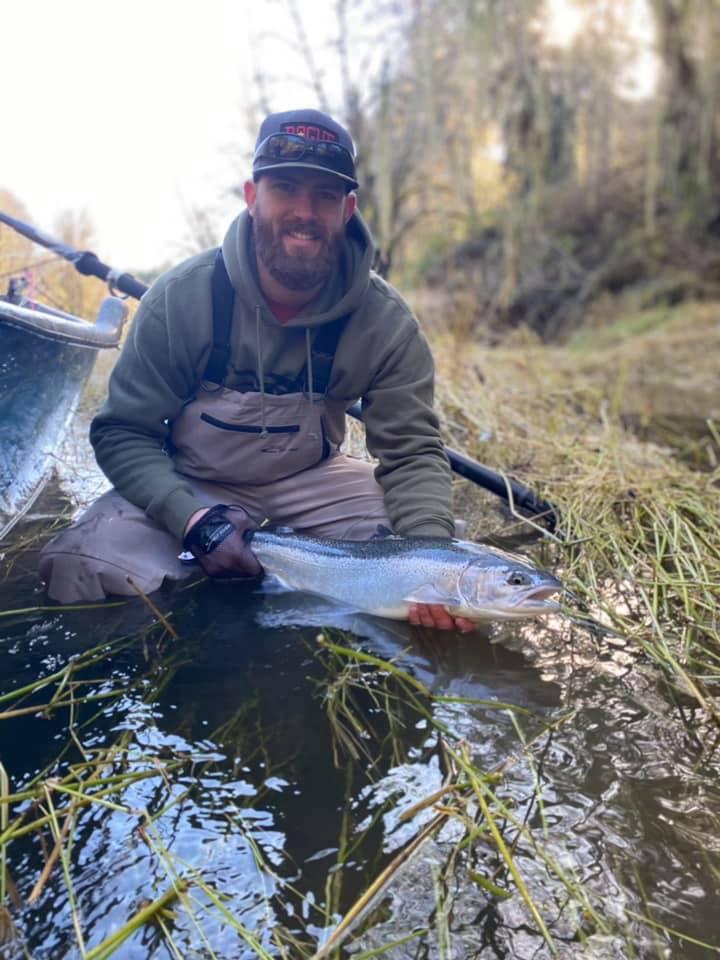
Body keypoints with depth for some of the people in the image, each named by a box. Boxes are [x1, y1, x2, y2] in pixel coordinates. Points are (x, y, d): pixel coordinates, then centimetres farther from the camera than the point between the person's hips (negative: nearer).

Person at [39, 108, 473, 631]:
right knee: (81, 569, -25)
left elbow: (413, 451, -15)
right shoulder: (182, 296, -18)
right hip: (187, 486, -1)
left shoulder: (386, 320, -15)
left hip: (311, 481, 2)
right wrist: (194, 521, -32)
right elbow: (123, 432, -14)